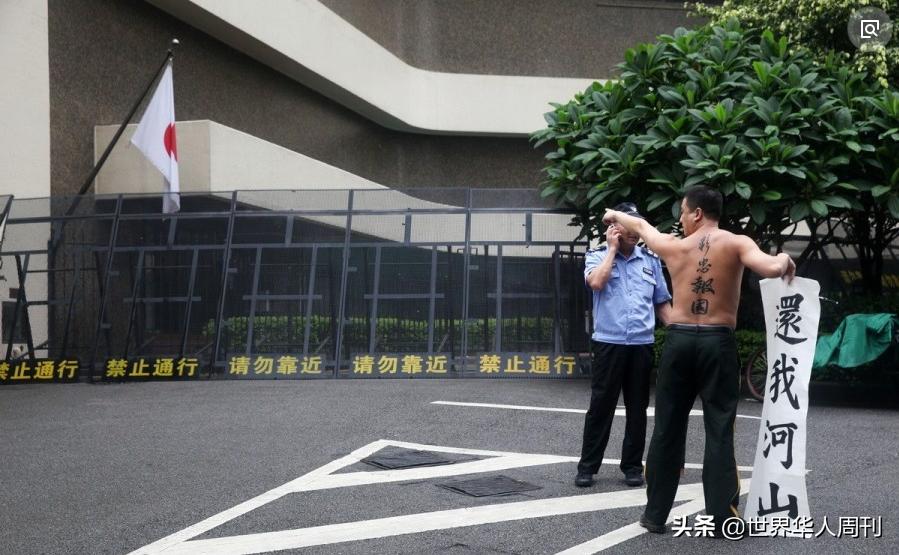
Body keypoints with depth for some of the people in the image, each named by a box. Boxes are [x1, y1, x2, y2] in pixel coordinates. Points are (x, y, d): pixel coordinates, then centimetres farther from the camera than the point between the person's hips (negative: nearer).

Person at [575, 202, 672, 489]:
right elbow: (596, 282, -18)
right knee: (601, 405, 0)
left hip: (642, 344, 3)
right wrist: (612, 248, -9)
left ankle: (632, 466, 16)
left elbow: (662, 302, 16)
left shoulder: (650, 260, 11)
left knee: (637, 408, 7)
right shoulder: (598, 256, 3)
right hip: (609, 343, -3)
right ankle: (587, 466, 8)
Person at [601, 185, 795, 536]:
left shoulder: (674, 246, 4)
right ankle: (722, 516, 1)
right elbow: (770, 269, -21)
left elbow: (641, 226, 23)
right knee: (719, 431, 2)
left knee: (667, 430, 9)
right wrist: (784, 260, 1)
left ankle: (655, 514, 16)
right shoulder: (736, 244, -3)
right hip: (717, 343, -2)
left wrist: (616, 215, 43)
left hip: (679, 341, 2)